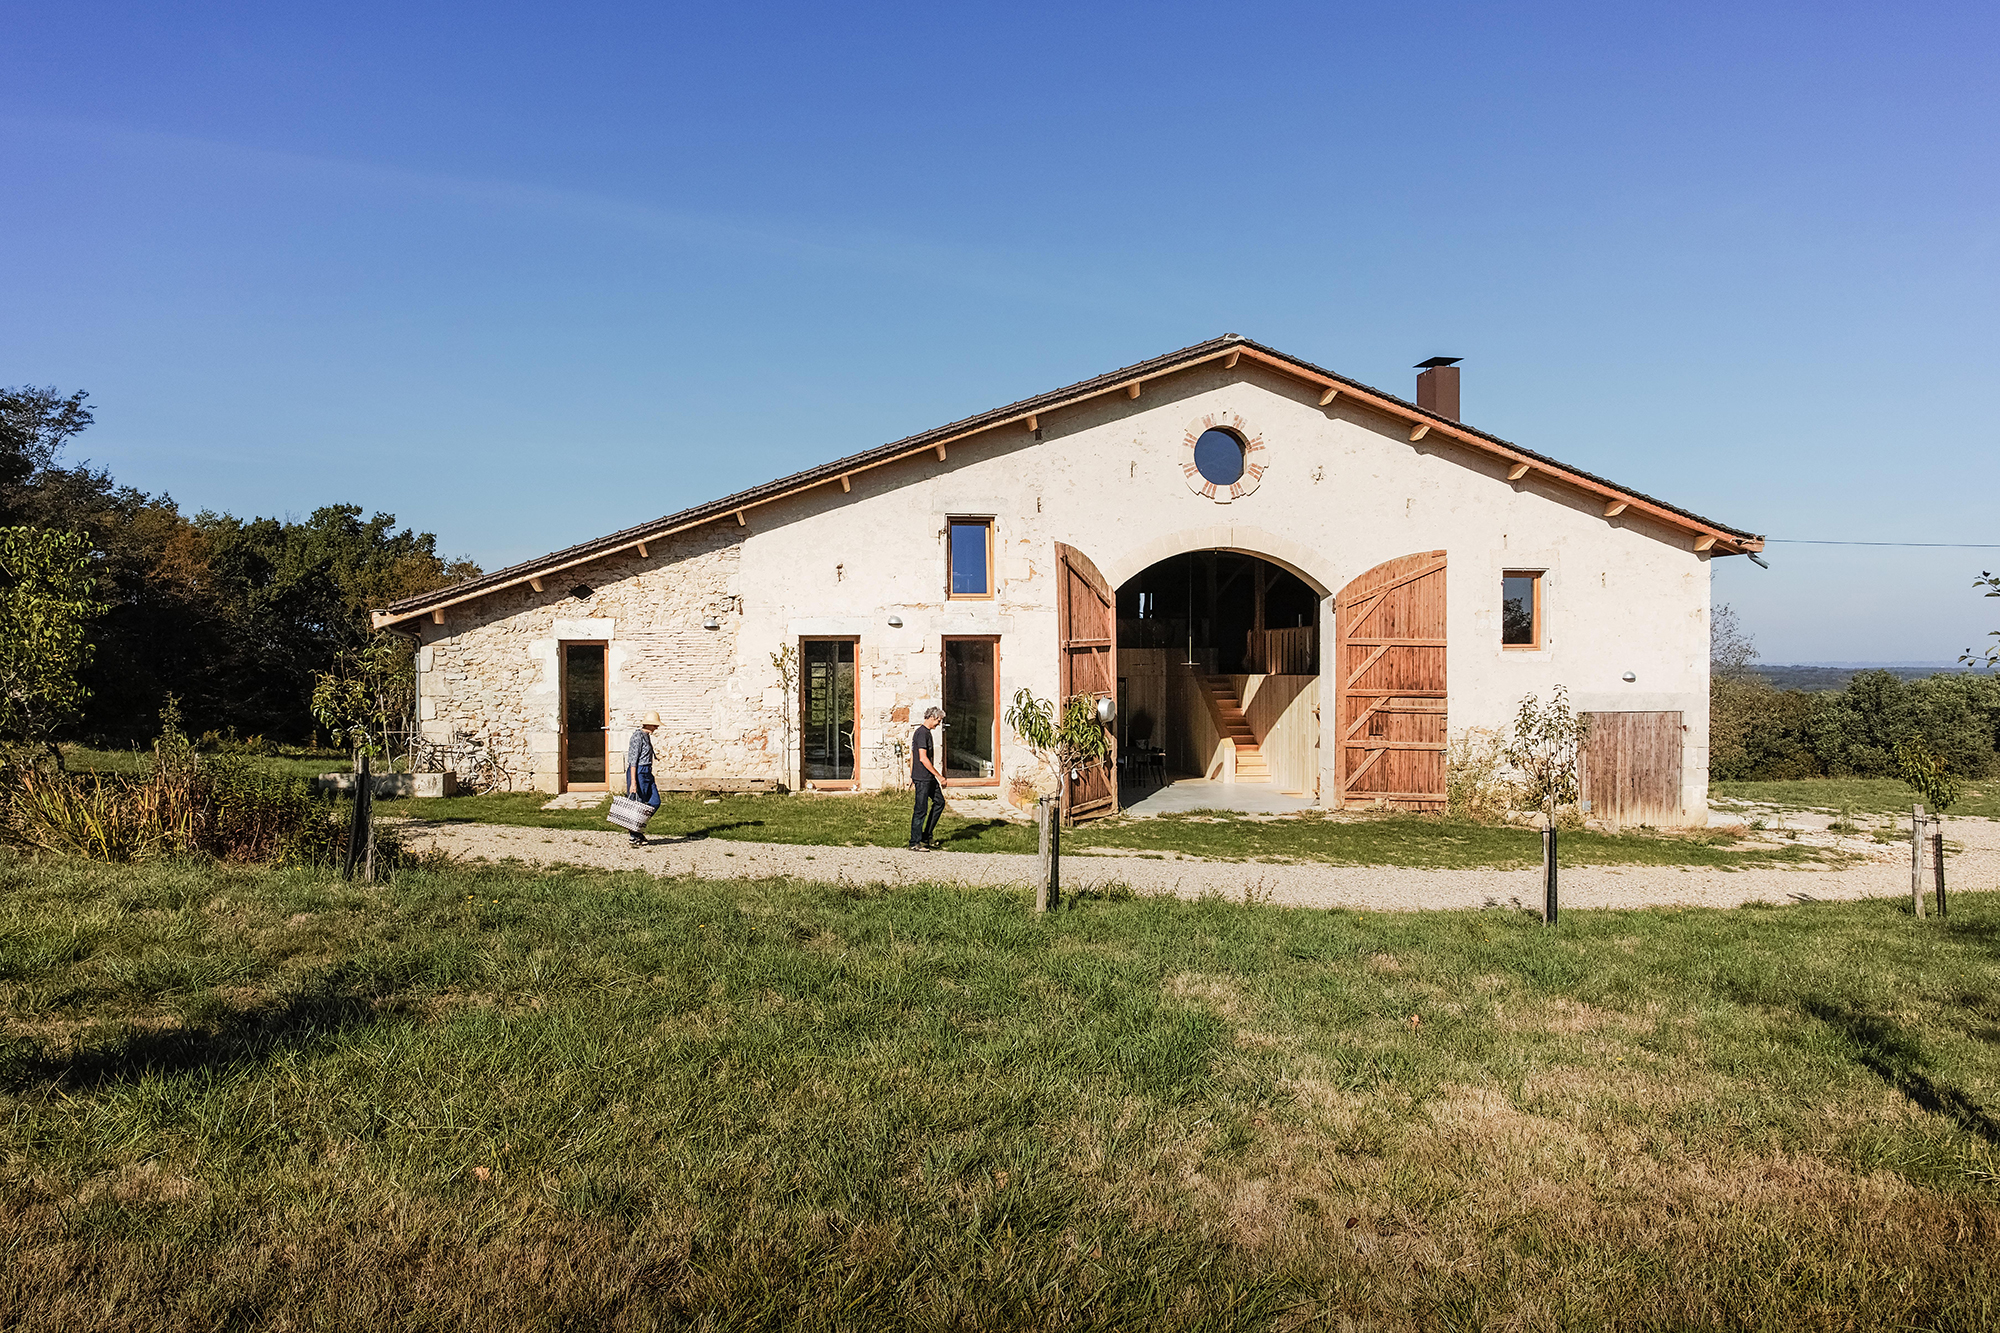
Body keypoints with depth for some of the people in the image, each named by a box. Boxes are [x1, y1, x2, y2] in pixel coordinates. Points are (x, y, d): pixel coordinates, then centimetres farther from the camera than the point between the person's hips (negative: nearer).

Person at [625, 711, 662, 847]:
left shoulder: (646, 736, 13)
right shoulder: (637, 736, -15)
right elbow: (633, 760, -19)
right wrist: (633, 782, -24)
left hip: (647, 772, 10)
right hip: (638, 772, -10)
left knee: (655, 801, 6)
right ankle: (635, 837, 10)